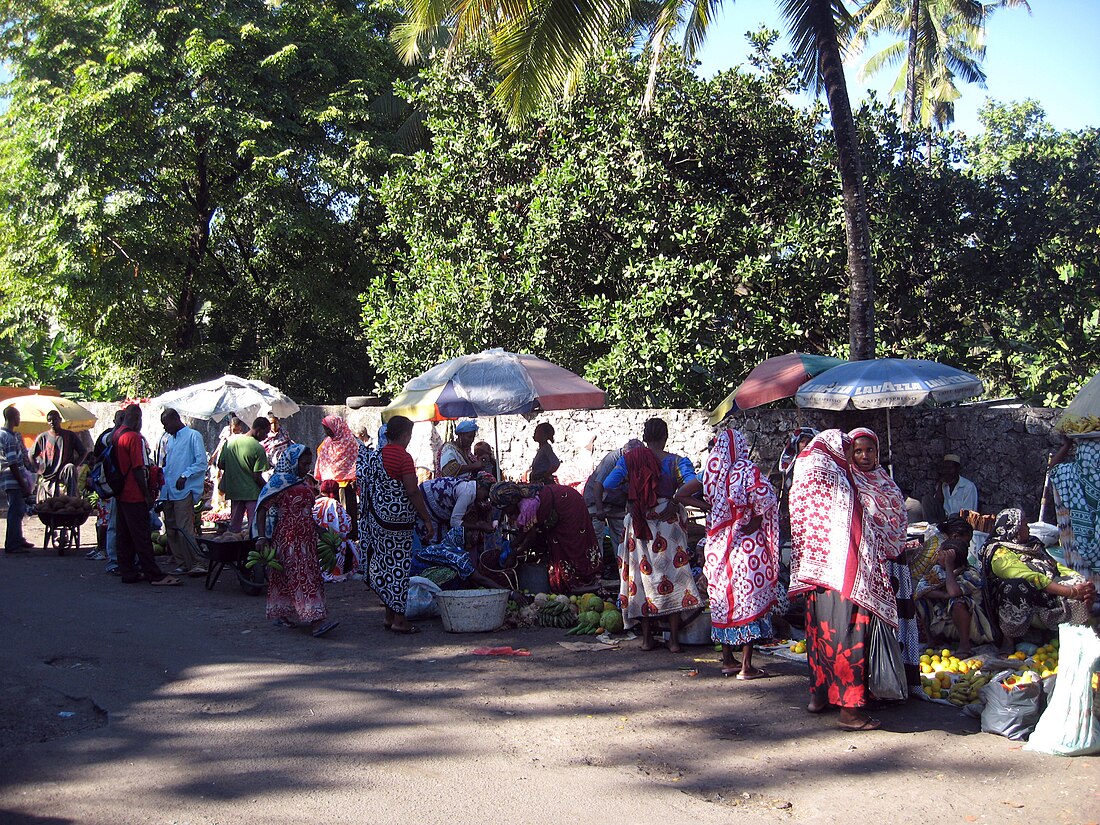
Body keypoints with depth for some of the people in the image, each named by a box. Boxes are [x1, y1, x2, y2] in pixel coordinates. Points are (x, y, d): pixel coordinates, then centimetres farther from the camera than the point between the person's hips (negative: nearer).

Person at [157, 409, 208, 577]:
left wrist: (185, 476, -17)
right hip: (167, 492, 8)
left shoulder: (193, 435, -3)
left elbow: (202, 462, -9)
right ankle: (181, 564, 15)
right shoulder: (166, 439, 19)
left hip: (184, 491, -8)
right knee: (171, 531, 8)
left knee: (184, 530, -15)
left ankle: (198, 564, -13)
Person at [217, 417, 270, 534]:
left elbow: (220, 465, 6)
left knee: (234, 526, 16)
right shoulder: (258, 449, -16)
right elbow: (257, 477, -16)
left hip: (233, 489, 6)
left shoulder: (230, 440, 1)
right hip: (252, 492, -6)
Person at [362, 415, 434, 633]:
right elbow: (412, 492, -17)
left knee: (385, 566, 13)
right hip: (398, 521, -8)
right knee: (399, 567, -3)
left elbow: (369, 488, 14)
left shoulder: (375, 455, 10)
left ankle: (390, 616, 20)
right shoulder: (403, 457, -14)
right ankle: (399, 620, 1)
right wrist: (427, 519, -12)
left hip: (377, 518, 8)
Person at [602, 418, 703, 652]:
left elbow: (607, 484, -5)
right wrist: (677, 500, -1)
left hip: (639, 525, 1)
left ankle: (647, 637, 13)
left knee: (643, 575, 10)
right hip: (669, 522, -1)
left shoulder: (629, 459, 0)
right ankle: (674, 639, 6)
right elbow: (693, 483, -18)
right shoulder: (676, 461, -4)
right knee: (673, 575, 5)